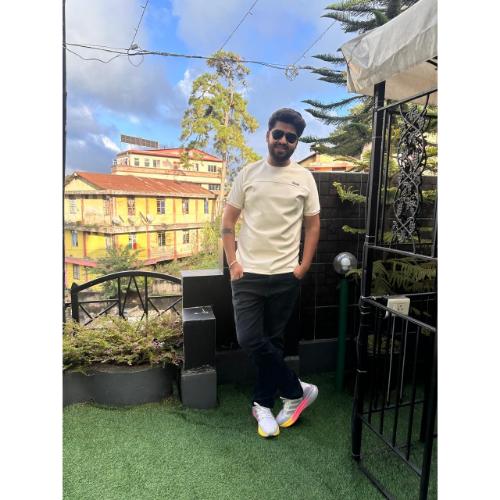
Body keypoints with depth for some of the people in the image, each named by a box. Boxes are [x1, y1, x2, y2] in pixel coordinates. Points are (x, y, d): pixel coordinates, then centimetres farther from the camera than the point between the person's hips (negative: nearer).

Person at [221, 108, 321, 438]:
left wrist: (304, 267, -2)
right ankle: (298, 390, 17)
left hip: (285, 276, 0)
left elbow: (313, 224, 8)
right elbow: (228, 220, 4)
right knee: (250, 340, -5)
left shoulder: (304, 178, 4)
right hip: (248, 274, 0)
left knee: (273, 342, 10)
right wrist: (233, 263, -5)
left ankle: (263, 404, 30)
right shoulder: (248, 173, 3)